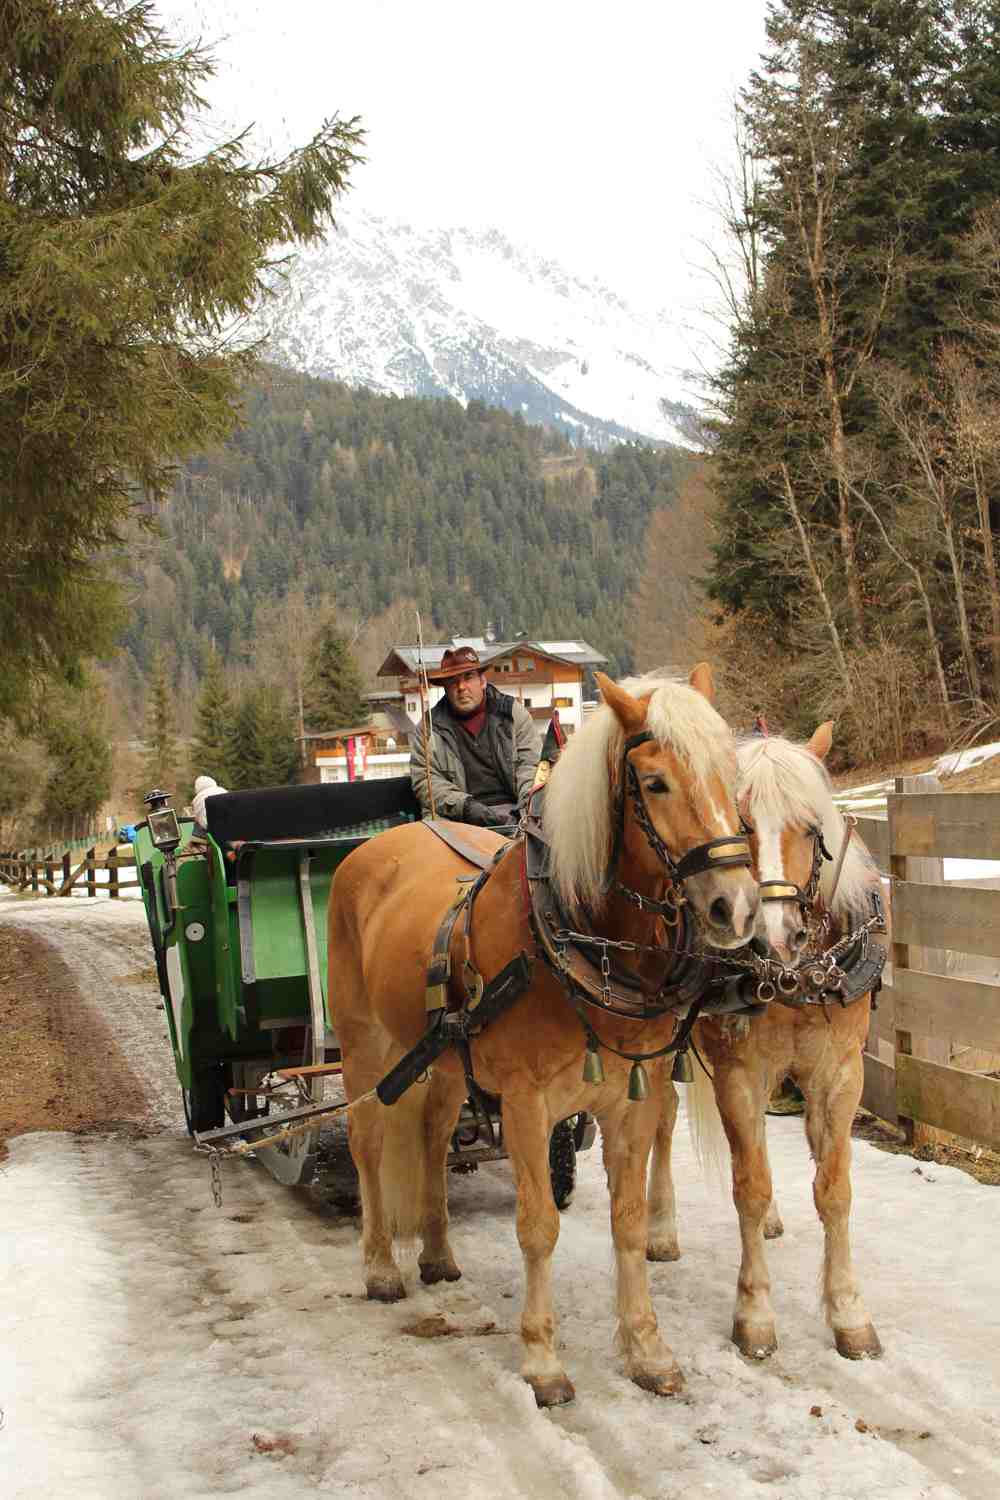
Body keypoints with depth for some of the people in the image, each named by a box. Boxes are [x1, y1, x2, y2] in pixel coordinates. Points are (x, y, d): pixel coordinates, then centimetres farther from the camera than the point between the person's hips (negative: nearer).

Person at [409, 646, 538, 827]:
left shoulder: (512, 712, 13)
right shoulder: (428, 727, 10)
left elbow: (530, 762, 7)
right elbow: (424, 780, 3)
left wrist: (528, 802, -13)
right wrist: (464, 806, -13)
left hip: (512, 809, 1)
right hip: (458, 818, -1)